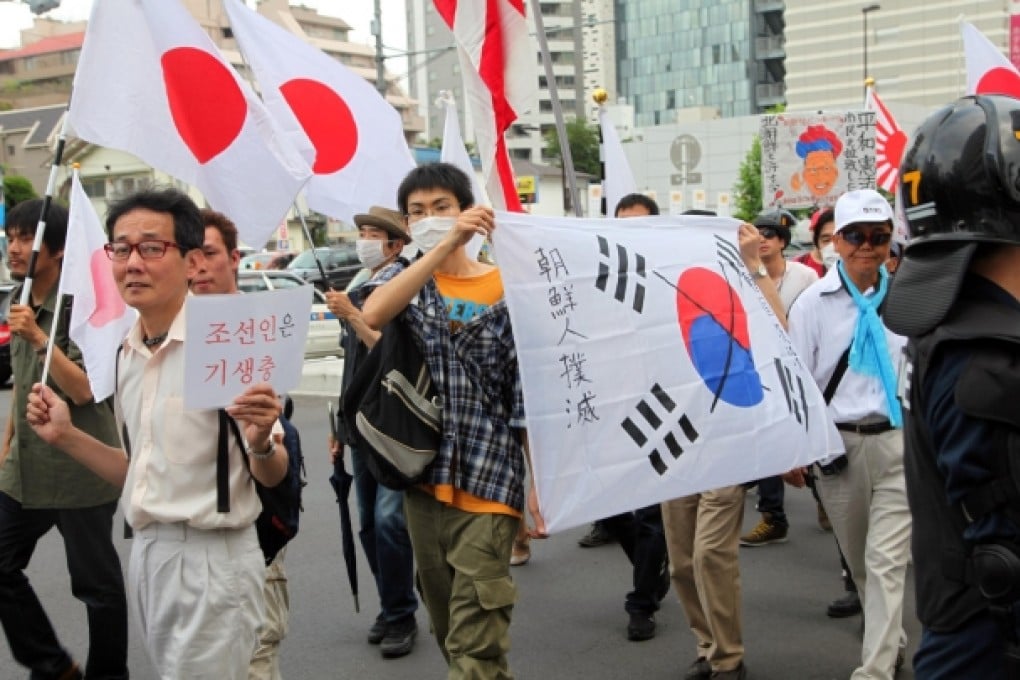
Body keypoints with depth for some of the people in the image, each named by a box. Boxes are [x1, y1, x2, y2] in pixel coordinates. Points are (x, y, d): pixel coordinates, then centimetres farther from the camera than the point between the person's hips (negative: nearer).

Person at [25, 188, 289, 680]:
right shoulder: (126, 355, 6)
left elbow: (273, 476, -12)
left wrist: (260, 443, -32)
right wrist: (66, 436, 6)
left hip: (210, 558, -7)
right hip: (146, 552, 7)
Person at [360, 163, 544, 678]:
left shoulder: (505, 289, 1)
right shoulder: (405, 281, 6)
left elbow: (527, 393, 0)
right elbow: (372, 315, -20)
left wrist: (540, 481, -6)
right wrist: (448, 245, -28)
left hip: (487, 482, -3)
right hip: (423, 477, 4)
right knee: (448, 631, 16)